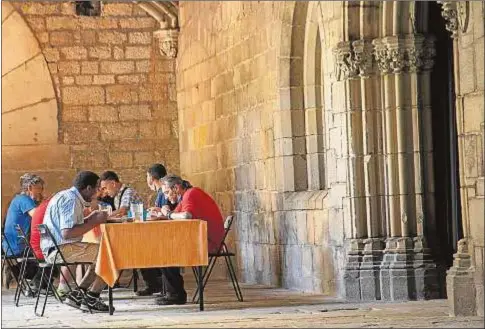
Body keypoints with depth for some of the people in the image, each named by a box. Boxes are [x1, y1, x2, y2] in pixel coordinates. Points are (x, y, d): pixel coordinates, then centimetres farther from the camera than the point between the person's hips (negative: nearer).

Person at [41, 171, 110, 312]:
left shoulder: (66, 196, 18)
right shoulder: (70, 200, -16)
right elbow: (67, 233, -26)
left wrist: (89, 218, 19)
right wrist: (94, 222, -18)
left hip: (53, 250, 11)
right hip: (60, 250, -11)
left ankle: (77, 294, 12)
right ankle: (91, 299, -10)